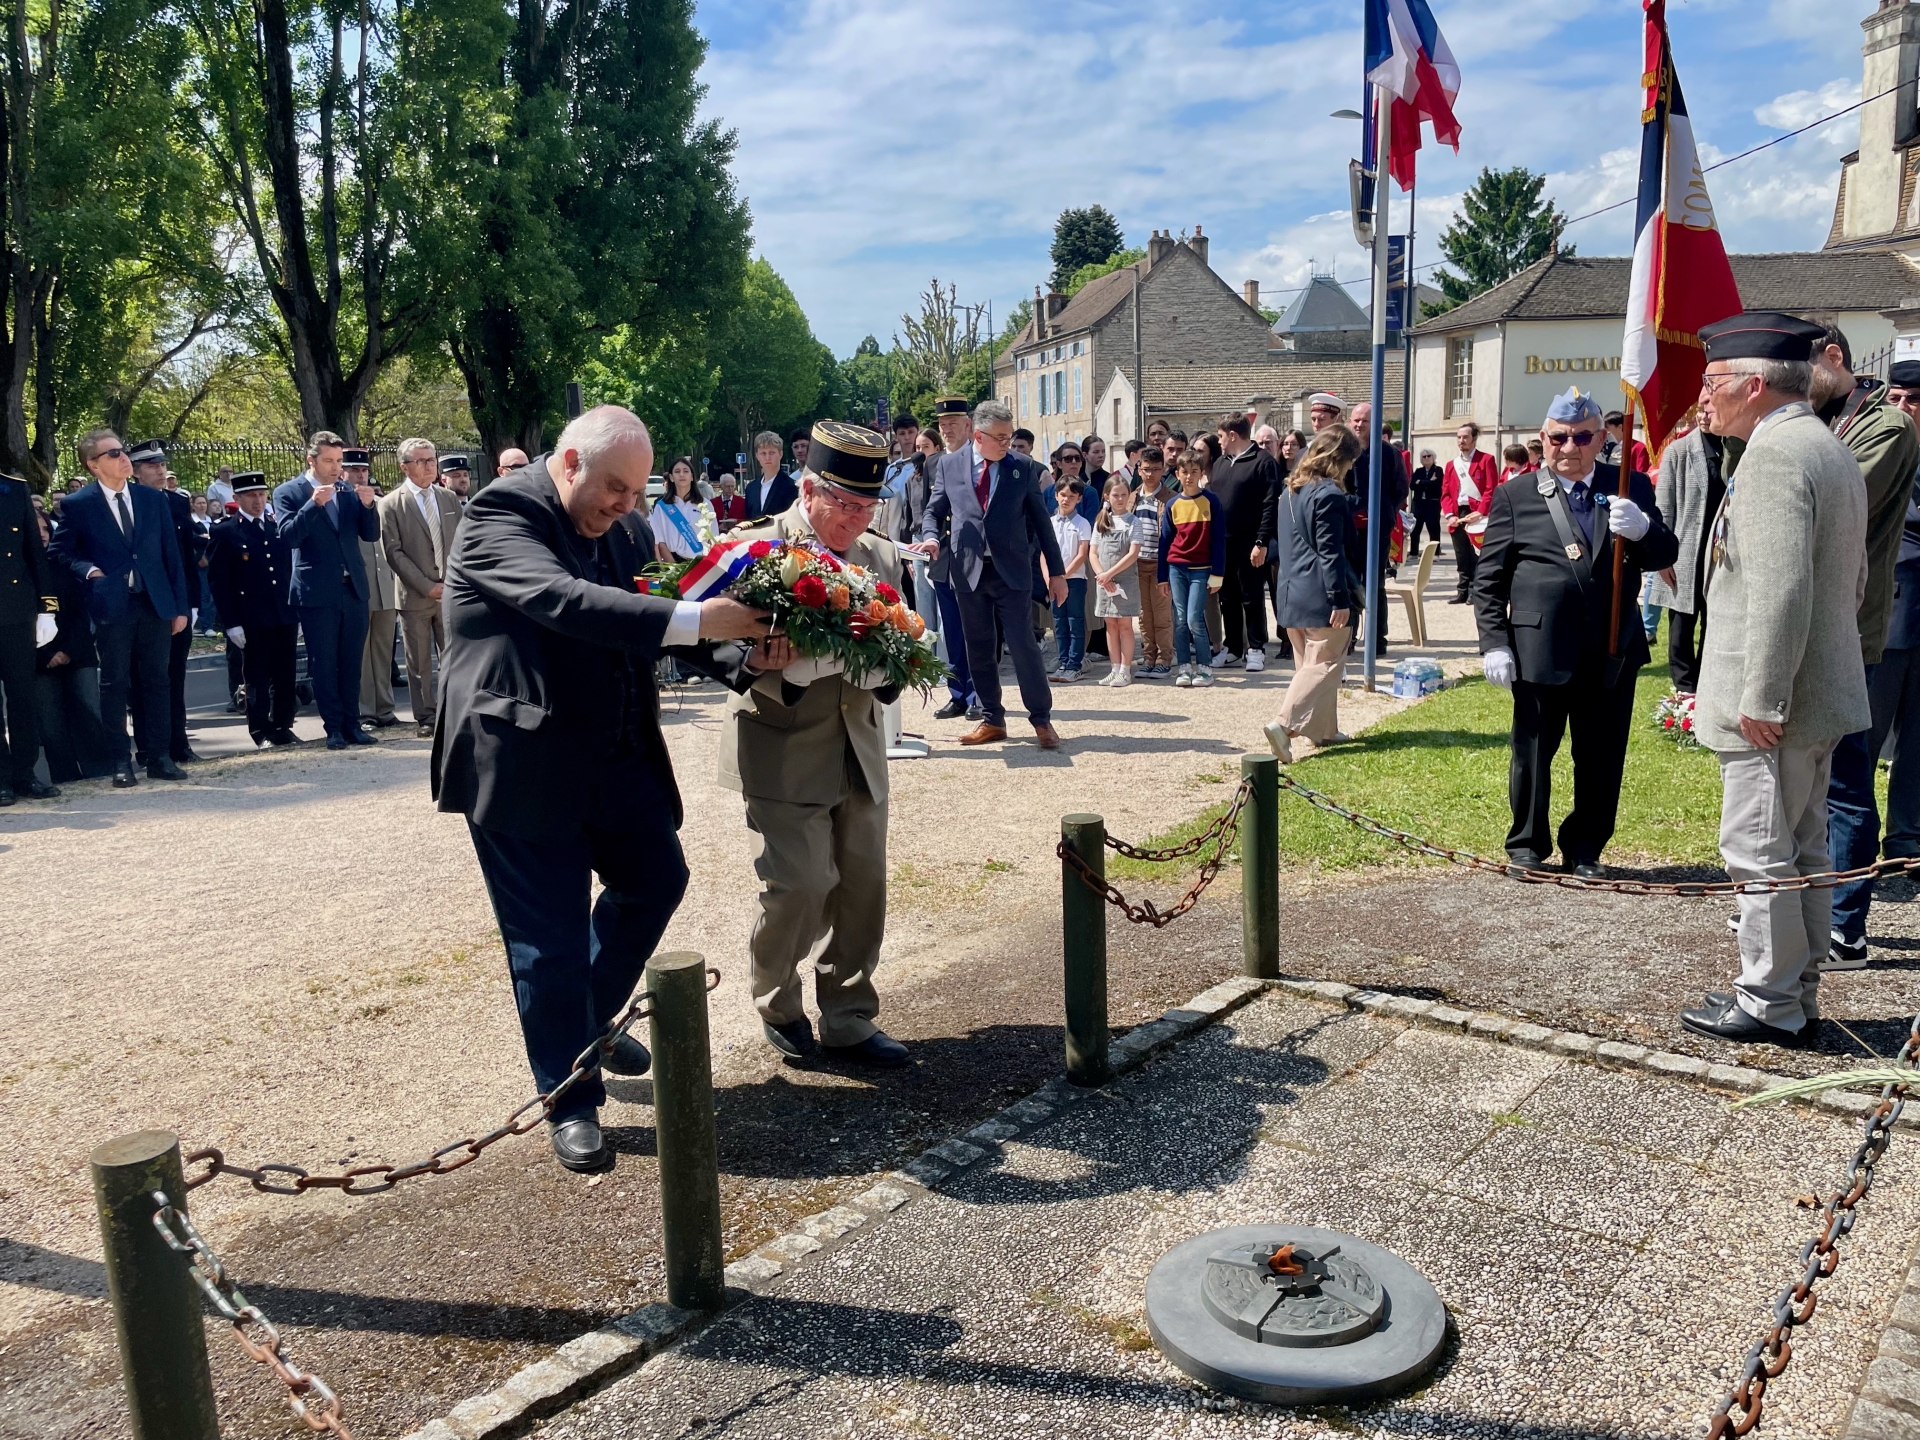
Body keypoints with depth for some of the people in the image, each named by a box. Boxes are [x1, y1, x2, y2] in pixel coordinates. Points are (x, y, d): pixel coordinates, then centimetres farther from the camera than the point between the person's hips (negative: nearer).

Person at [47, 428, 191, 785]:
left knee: (155, 681, 6)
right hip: (112, 607, -3)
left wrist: (180, 606, 5)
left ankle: (159, 757, 13)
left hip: (155, 604, 3)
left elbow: (172, 555, 8)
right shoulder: (78, 505, -1)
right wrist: (87, 569, -14)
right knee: (115, 684, 2)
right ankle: (121, 761, 9)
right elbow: (58, 552, 6)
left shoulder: (154, 499, 8)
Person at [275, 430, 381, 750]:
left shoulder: (350, 491, 9)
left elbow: (371, 534, 6)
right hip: (317, 592, -3)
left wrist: (368, 505, -12)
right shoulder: (289, 492, -1)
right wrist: (314, 504, -24)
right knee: (323, 664, 2)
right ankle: (334, 727, 8)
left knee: (351, 663, 8)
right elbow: (288, 535, -13)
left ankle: (352, 723, 15)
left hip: (354, 588, 4)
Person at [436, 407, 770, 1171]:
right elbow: (566, 601, -31)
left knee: (656, 878, 16)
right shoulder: (500, 513, -15)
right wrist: (697, 619, -35)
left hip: (613, 756, 8)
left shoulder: (612, 529, 10)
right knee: (550, 936, 1)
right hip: (524, 763, -8)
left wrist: (739, 654, -7)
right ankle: (570, 1102, 17)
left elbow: (652, 616, 11)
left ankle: (592, 1016, 40)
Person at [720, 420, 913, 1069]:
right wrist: (761, 662, -34)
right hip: (785, 751, -6)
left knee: (863, 886, 8)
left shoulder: (883, 556, 8)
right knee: (799, 883, -8)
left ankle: (847, 1020, 23)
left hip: (859, 749, 6)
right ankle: (776, 1004, 20)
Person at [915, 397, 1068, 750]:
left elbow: (1040, 520, 5)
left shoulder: (1023, 467, 2)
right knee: (979, 650, 8)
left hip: (1012, 570, -2)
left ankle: (1042, 719, 8)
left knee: (1023, 645, -4)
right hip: (969, 571, 2)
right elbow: (935, 510, 11)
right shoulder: (948, 464, 4)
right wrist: (931, 537, -12)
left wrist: (1057, 571, 4)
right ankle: (991, 720, 20)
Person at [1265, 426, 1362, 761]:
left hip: (1292, 594, 9)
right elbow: (1330, 552, -18)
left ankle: (1323, 730, 24)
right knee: (1324, 665, -5)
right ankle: (1285, 724, -18)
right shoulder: (1329, 494, -14)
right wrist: (1340, 598, -17)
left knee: (1309, 664, 16)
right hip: (1321, 597, -9)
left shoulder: (1290, 491, 13)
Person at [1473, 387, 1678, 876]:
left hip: (1613, 651, 2)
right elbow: (1488, 579, 1)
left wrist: (1642, 529, -19)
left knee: (1602, 759, 9)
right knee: (1533, 753, 9)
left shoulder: (1632, 489, 7)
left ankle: (1585, 848, 26)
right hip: (1540, 649, -2)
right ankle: (1527, 845, 25)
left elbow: (1665, 555, 3)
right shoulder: (1516, 497, 2)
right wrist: (1494, 644, -7)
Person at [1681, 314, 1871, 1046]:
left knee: (1759, 853, -1)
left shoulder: (1774, 454, -17)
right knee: (1803, 851, 16)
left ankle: (1768, 1004, 9)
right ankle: (1798, 996, 27)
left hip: (1770, 706, -10)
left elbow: (1780, 587, -26)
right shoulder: (1832, 450, 16)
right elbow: (1852, 578, 22)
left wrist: (1761, 698, -23)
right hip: (1821, 694, 10)